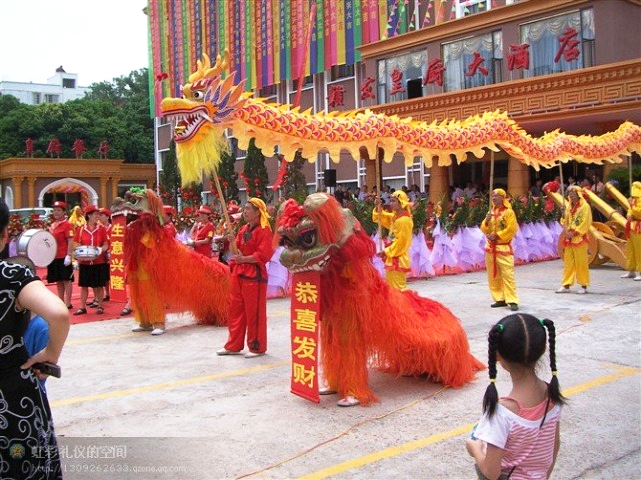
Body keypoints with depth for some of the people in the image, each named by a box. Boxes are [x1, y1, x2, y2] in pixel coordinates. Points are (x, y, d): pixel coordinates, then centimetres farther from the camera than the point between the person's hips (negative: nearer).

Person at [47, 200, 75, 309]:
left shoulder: (67, 224, -8)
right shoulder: (52, 225, 14)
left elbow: (70, 241, -13)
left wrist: (68, 256, -19)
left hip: (63, 258, -8)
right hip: (54, 257, 8)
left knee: (66, 280, -3)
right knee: (58, 281, 12)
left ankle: (68, 303, 1)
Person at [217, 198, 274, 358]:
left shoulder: (263, 230, -10)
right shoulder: (243, 229, 14)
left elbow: (264, 255, -18)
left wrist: (244, 259, -16)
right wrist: (232, 241, 0)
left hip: (254, 275, -8)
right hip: (238, 274, 8)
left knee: (254, 312, -1)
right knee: (235, 309, 12)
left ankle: (257, 347, 11)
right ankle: (234, 345, 22)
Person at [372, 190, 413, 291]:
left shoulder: (404, 220, -17)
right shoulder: (394, 217, 11)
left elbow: (401, 242, -20)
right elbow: (381, 218, 26)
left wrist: (386, 252, -14)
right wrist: (377, 208, 6)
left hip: (399, 259, -10)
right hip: (392, 258, 10)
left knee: (398, 287, -7)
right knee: (390, 287, 15)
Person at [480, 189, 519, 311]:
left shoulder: (508, 212, -5)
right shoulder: (490, 212, 13)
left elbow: (512, 229, -14)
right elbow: (484, 230, 11)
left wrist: (497, 236, -16)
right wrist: (486, 221, -8)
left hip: (503, 248, -6)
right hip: (490, 248, 7)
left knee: (507, 275, -11)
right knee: (493, 276, 8)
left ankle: (512, 301, -9)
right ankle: (500, 299, 17)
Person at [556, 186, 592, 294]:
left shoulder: (585, 206, -6)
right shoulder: (569, 207, 14)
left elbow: (586, 223, -12)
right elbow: (565, 221, 14)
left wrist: (574, 233, -15)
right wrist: (566, 231, -5)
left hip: (579, 239, -6)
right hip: (569, 238, 6)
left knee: (581, 263, -2)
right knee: (568, 263, 7)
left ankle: (584, 286, 6)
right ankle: (566, 285, 10)